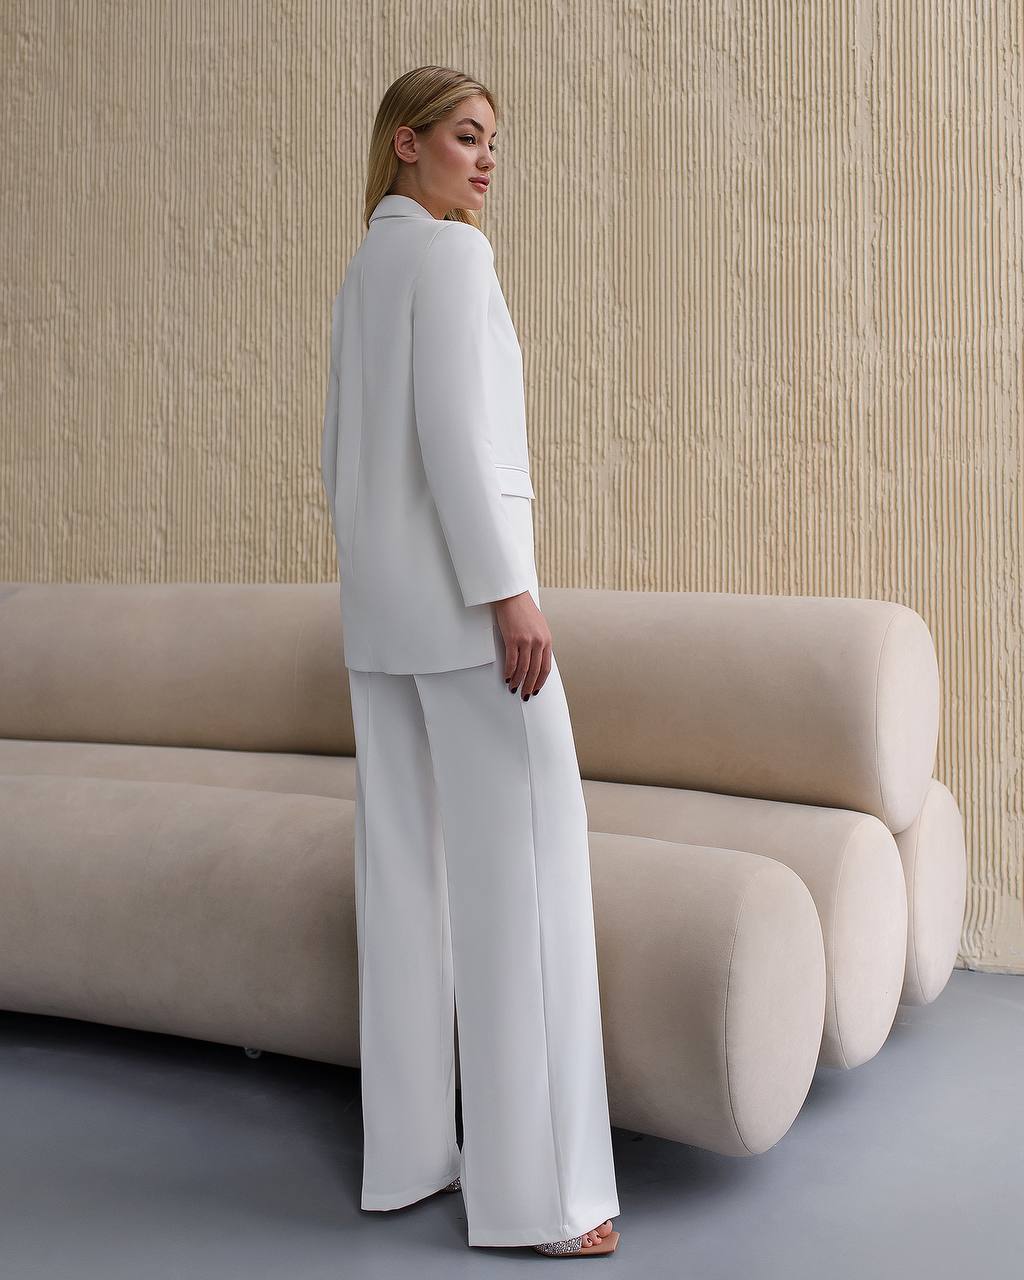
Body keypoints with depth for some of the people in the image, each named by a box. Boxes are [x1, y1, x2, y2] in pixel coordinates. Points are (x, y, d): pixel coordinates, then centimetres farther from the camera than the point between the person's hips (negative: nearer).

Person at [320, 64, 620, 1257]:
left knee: (405, 870, 9)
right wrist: (509, 591, -21)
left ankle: (408, 1147, 17)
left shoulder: (361, 271, 20)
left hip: (377, 597, 9)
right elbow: (450, 428, -18)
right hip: (461, 586, -9)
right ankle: (533, 1184, -2)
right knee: (522, 870, -7)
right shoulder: (450, 251, -7)